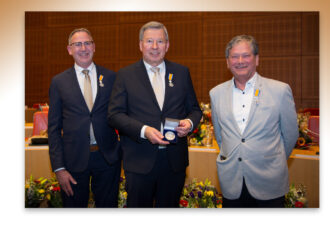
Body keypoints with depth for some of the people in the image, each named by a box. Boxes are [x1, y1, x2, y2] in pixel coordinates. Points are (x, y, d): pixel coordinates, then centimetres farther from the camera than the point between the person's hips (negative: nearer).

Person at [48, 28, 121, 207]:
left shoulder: (111, 77, 2)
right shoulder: (59, 81, 1)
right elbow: (54, 128, 1)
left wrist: (123, 151, -2)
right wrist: (58, 167, -4)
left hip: (107, 157, 1)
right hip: (74, 159, 0)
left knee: (108, 206, 15)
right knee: (75, 206, 14)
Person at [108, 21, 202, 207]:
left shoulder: (182, 72, 7)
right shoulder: (126, 75, 0)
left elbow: (195, 109, 11)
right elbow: (115, 114, -5)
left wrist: (190, 122, -12)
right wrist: (143, 130, -19)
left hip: (175, 162, 2)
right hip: (139, 162, -1)